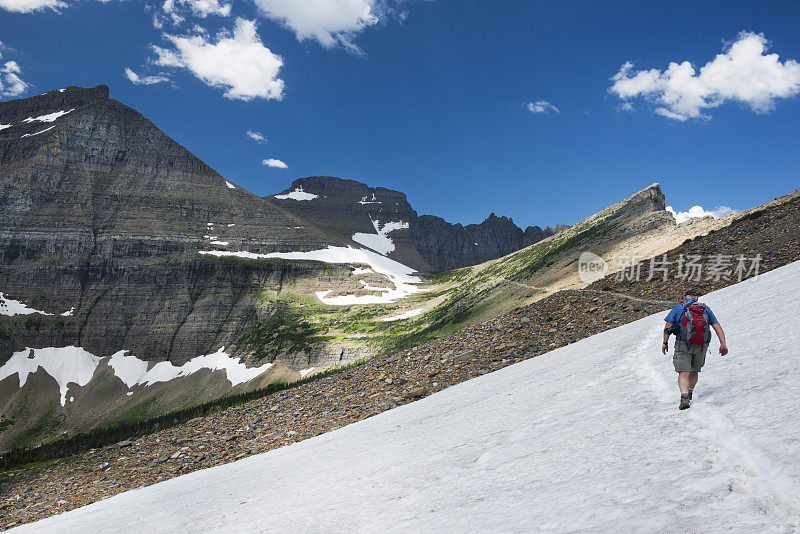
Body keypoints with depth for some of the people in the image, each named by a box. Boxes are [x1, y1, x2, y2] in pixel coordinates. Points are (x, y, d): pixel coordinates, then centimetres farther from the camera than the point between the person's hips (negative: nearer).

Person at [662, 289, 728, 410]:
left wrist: (665, 342, 11)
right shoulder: (705, 309, 14)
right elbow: (717, 326, 8)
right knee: (695, 371, 22)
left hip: (683, 344, -3)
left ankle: (684, 398, -23)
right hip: (702, 346, 3)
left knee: (683, 373, -6)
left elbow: (668, 327, 2)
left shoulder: (678, 308, 6)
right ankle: (689, 394, 30)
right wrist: (723, 344, 5)